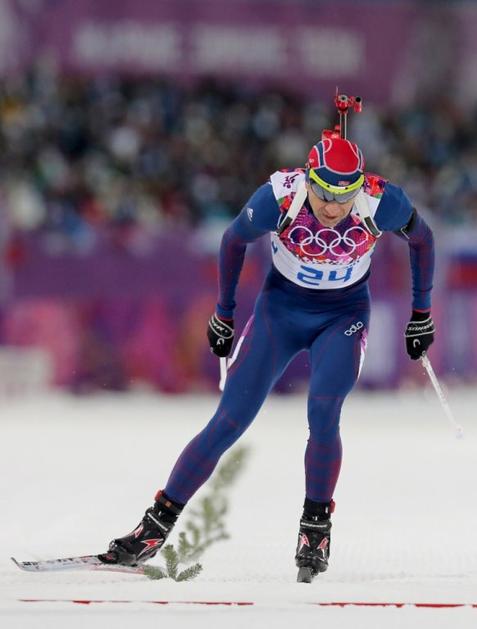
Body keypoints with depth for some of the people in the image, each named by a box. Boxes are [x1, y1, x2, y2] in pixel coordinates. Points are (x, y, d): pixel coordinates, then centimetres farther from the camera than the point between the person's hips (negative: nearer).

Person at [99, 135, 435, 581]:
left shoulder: (382, 203, -26)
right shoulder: (278, 198, -27)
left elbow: (421, 239, -3)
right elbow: (234, 241, -5)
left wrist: (421, 313, 5)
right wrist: (223, 313, 5)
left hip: (344, 315, 0)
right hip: (281, 309, 0)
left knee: (322, 414, -25)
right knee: (229, 422, -6)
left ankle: (315, 527, -5)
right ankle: (156, 526, 3)